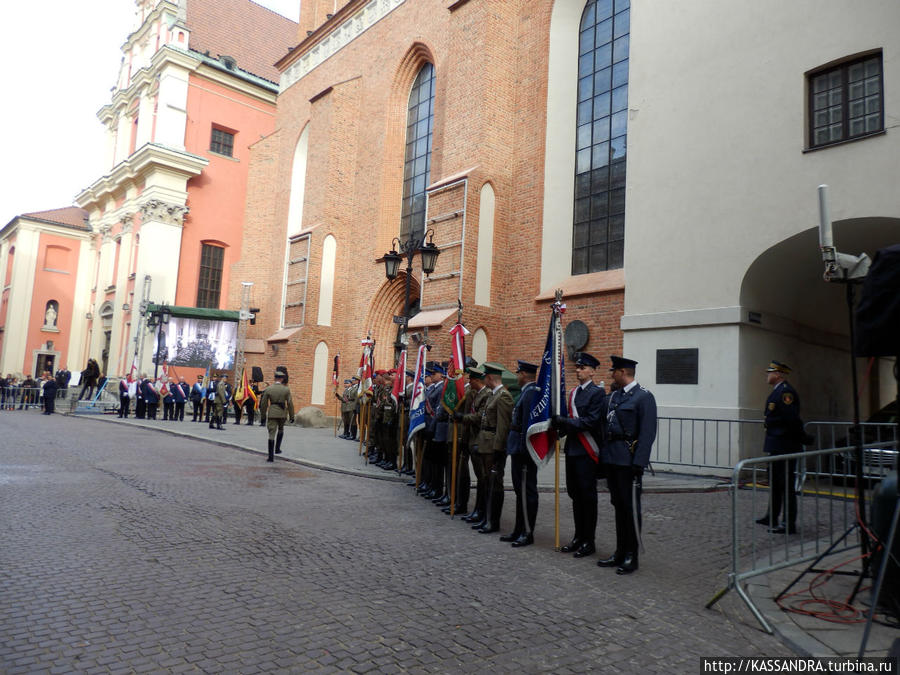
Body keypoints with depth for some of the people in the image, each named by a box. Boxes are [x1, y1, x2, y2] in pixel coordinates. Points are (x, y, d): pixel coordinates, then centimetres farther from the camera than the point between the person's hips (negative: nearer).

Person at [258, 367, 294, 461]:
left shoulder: (268, 389, -2)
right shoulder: (286, 389, -4)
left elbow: (263, 403, 3)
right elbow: (290, 404, -3)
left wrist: (263, 415, 14)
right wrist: (291, 416, 5)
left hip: (271, 413, 0)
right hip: (282, 413, 0)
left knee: (272, 434, 1)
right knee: (280, 429, 28)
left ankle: (271, 456, -5)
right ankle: (277, 448, 26)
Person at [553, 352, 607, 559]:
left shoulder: (598, 392, -9)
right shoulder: (573, 392, 15)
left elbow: (592, 421, -18)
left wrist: (566, 422, -19)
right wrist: (561, 425, 0)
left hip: (587, 452, -8)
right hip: (572, 450, 8)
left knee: (587, 496, 0)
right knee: (575, 495, 13)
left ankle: (589, 541, 10)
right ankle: (579, 537, 24)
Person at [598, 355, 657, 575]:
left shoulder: (644, 397, -9)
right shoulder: (613, 396, 15)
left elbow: (648, 433, -14)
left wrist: (638, 463, -19)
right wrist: (603, 456, 12)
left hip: (628, 460, -8)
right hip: (612, 458, 8)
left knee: (631, 507, 0)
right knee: (618, 506, 14)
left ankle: (631, 556, 11)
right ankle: (620, 553, 24)